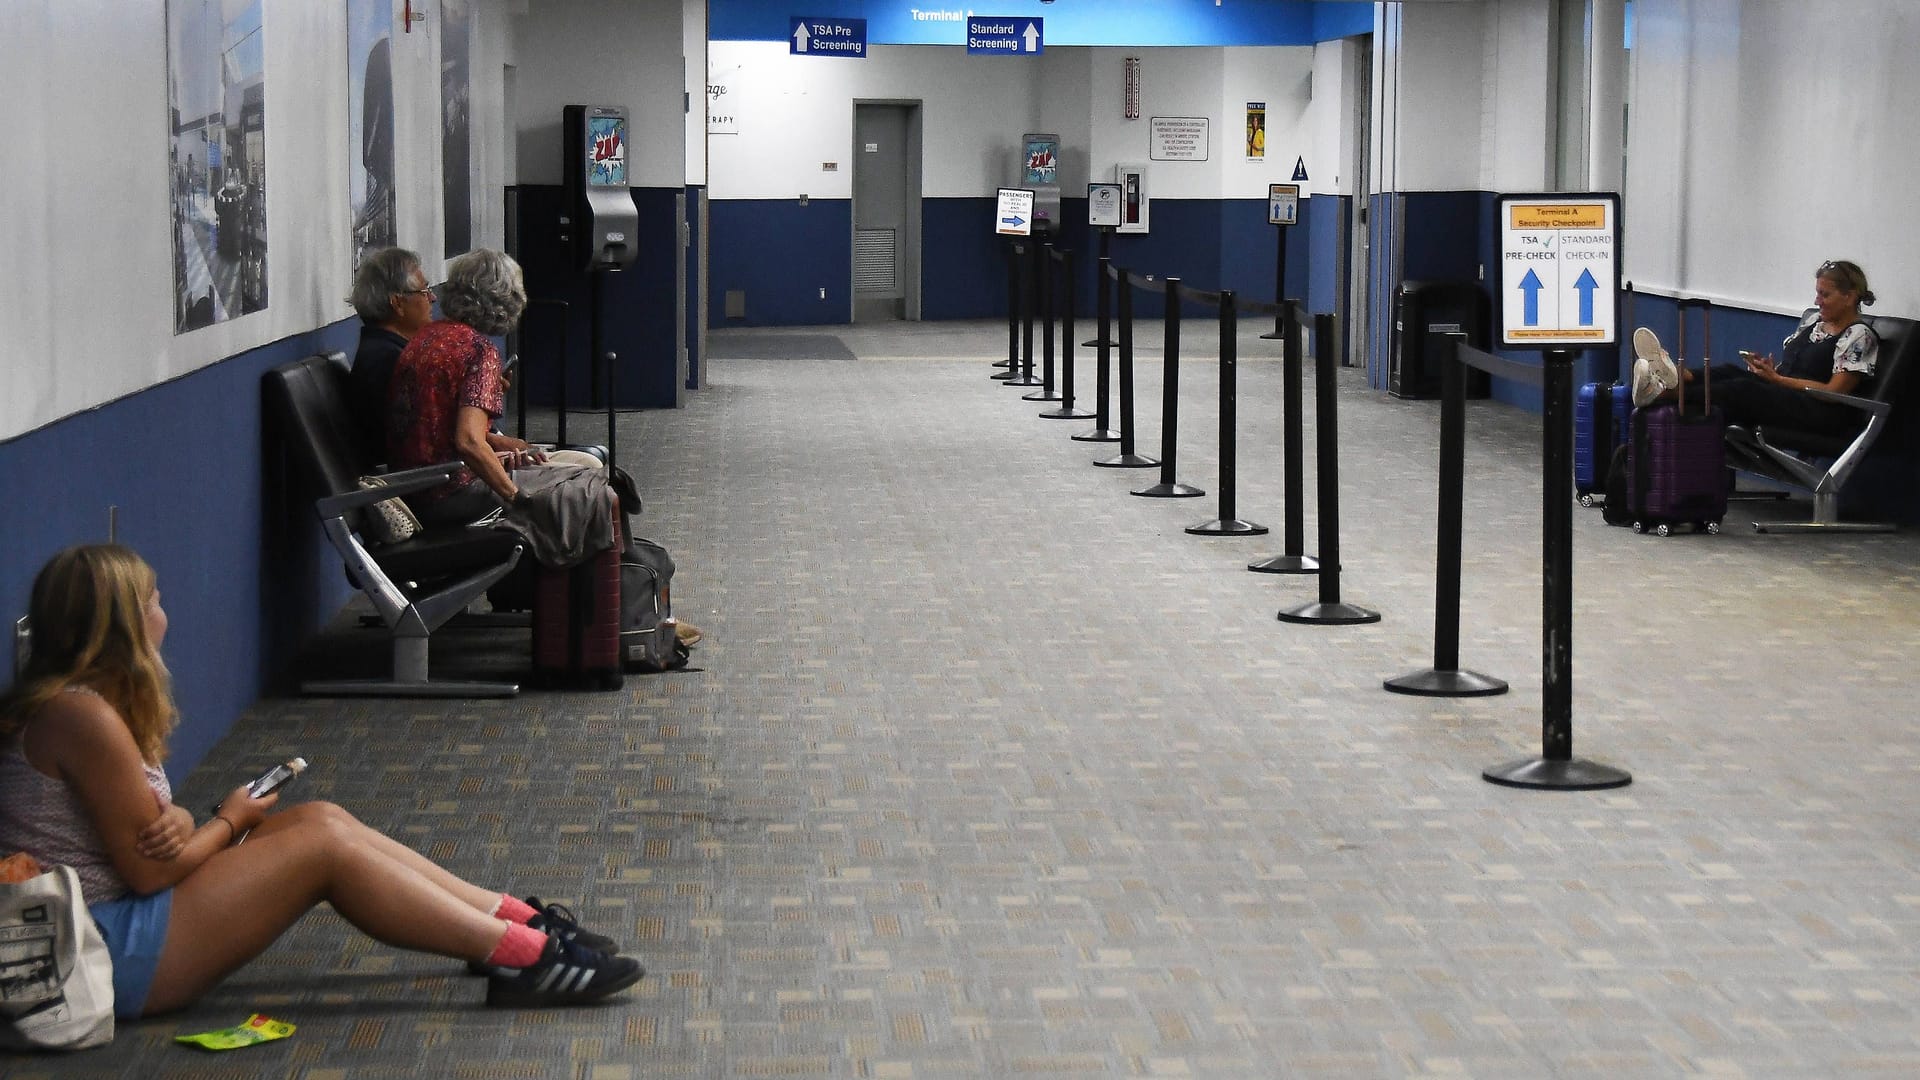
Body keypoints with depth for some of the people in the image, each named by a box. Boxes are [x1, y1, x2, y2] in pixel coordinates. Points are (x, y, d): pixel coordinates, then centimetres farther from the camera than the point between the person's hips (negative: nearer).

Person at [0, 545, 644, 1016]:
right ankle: (522, 958, -9)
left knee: (321, 820, 5)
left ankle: (513, 918, 6)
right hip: (109, 953, -10)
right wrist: (230, 820, -1)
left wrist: (177, 821, -11)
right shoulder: (83, 717, -22)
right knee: (326, 844, -12)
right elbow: (150, 871, -19)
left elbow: (149, 835, 13)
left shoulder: (63, 703, 11)